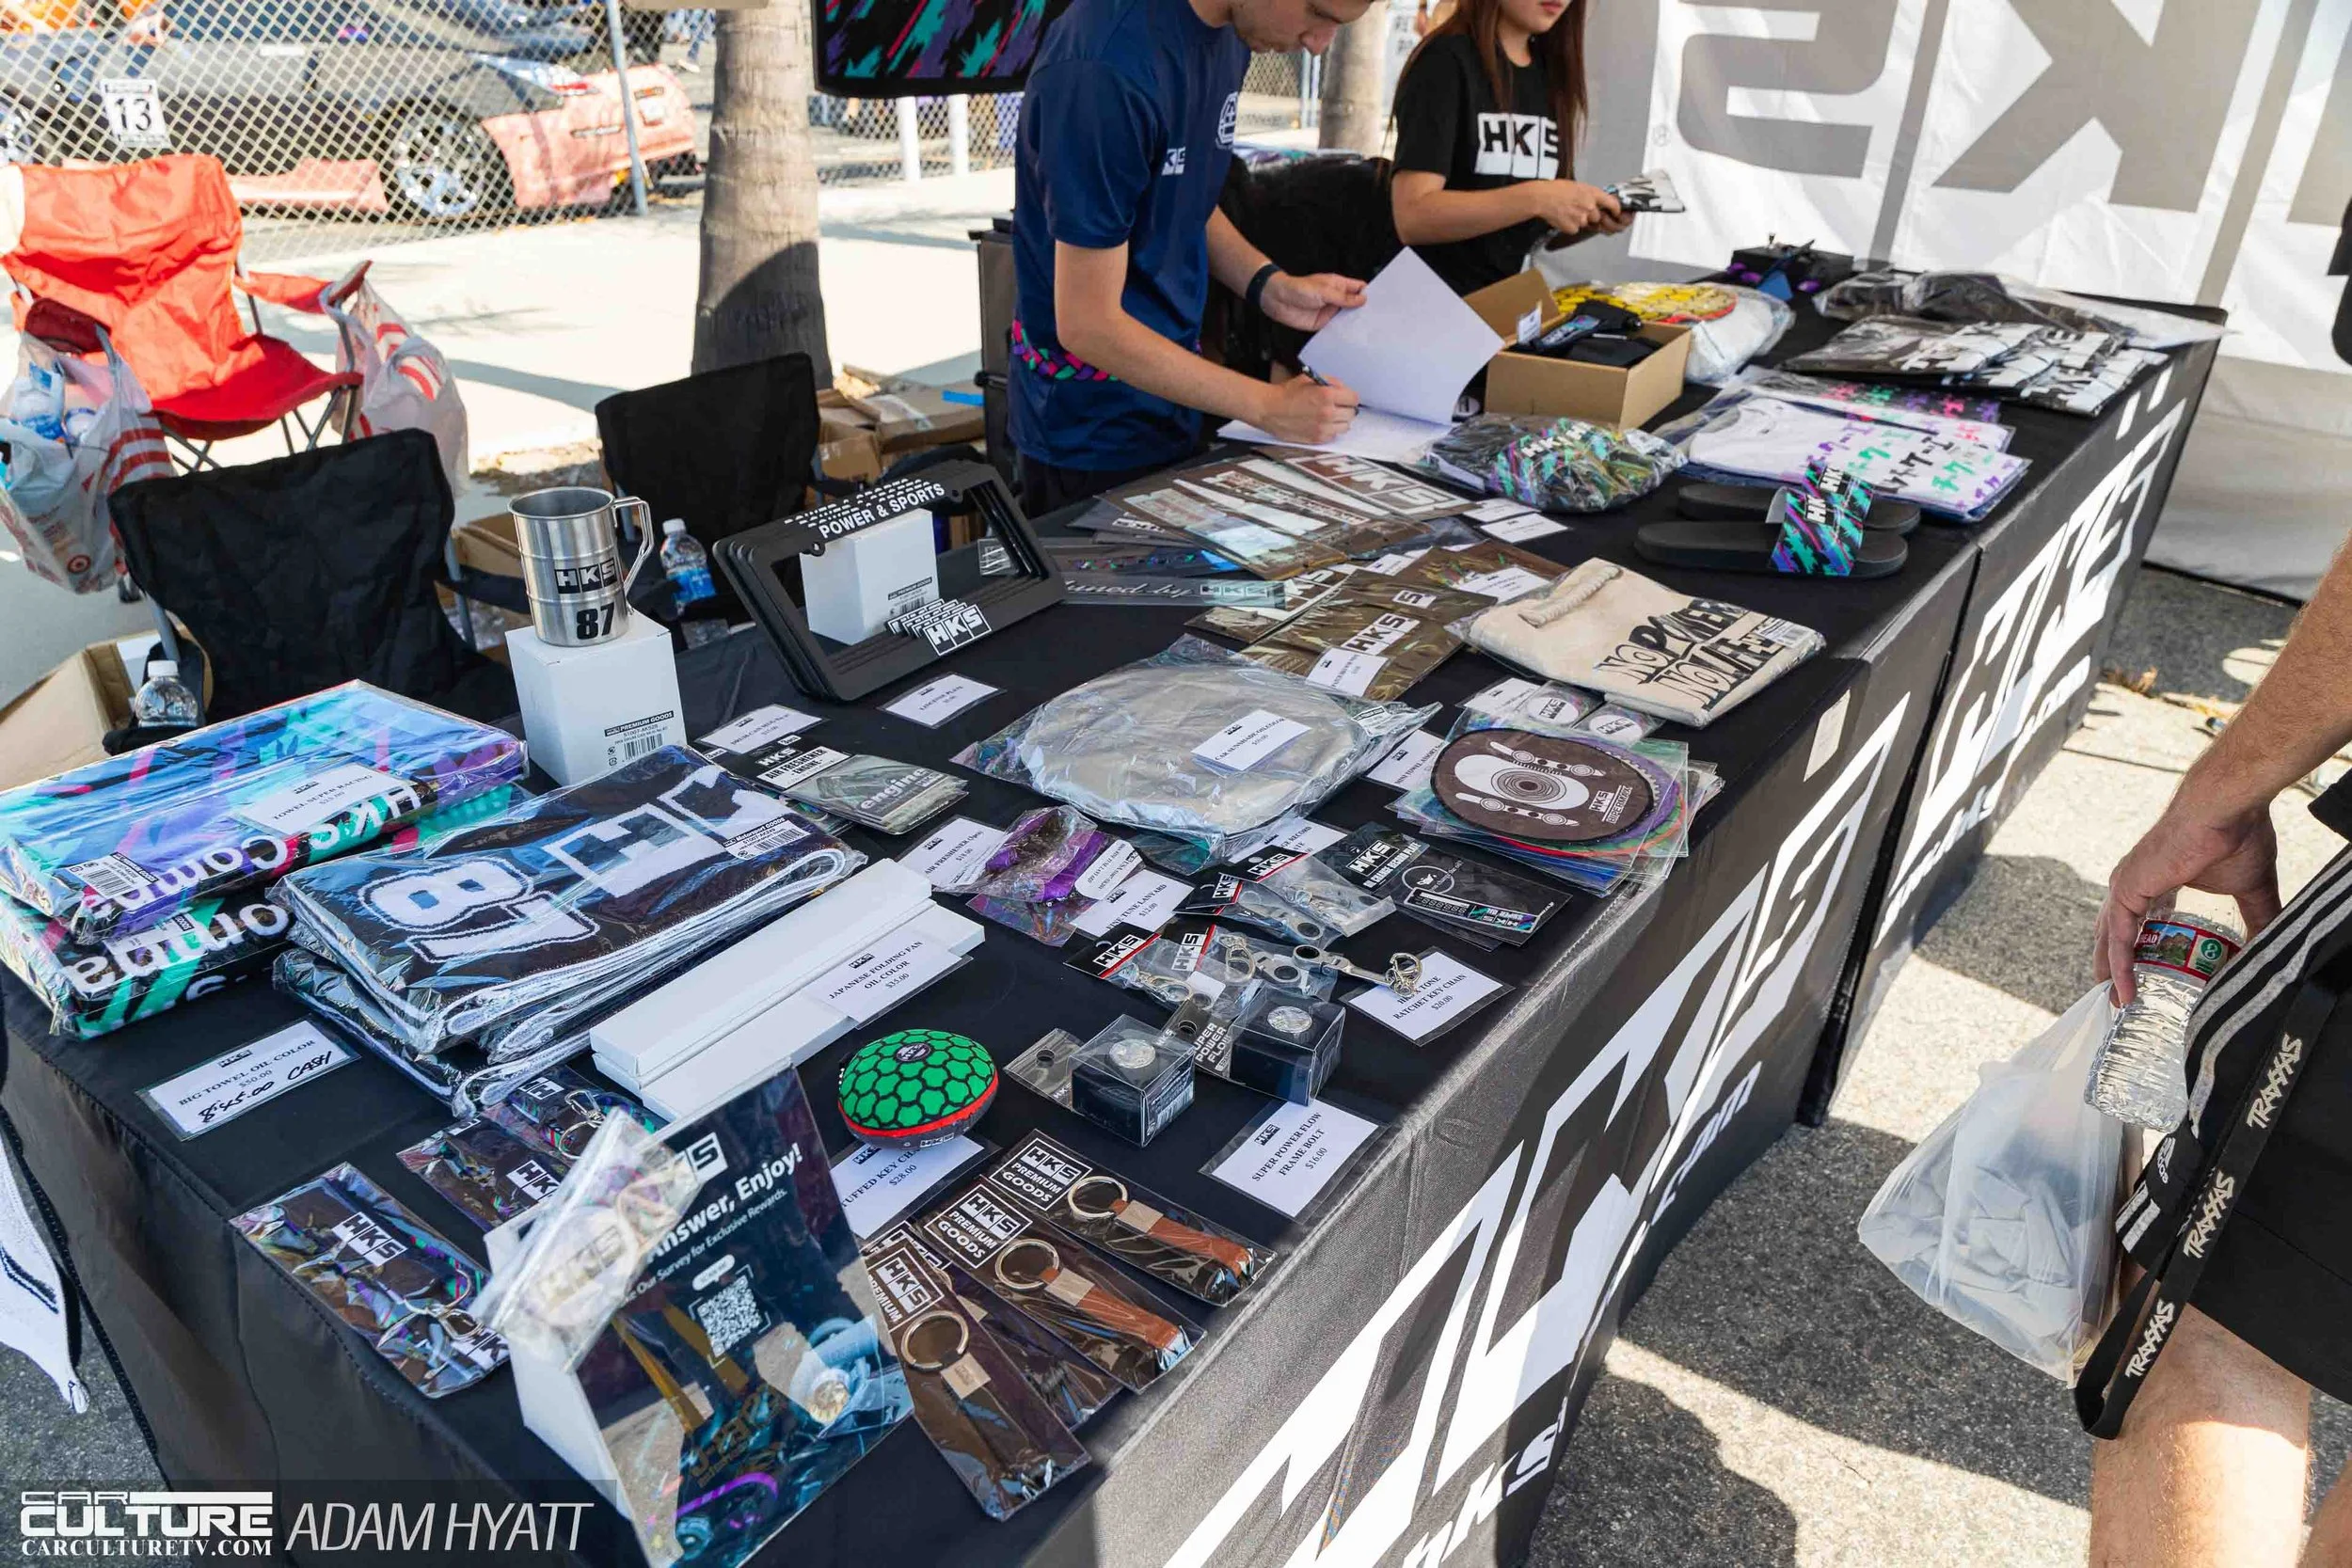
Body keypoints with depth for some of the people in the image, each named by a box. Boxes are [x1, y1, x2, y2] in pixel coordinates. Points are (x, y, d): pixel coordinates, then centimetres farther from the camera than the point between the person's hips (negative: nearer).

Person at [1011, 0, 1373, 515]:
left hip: (1169, 401, 8)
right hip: (1093, 435, -8)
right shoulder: (1107, 72, -26)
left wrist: (1270, 286, -3)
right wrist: (1266, 406, -19)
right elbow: (1089, 324, -24)